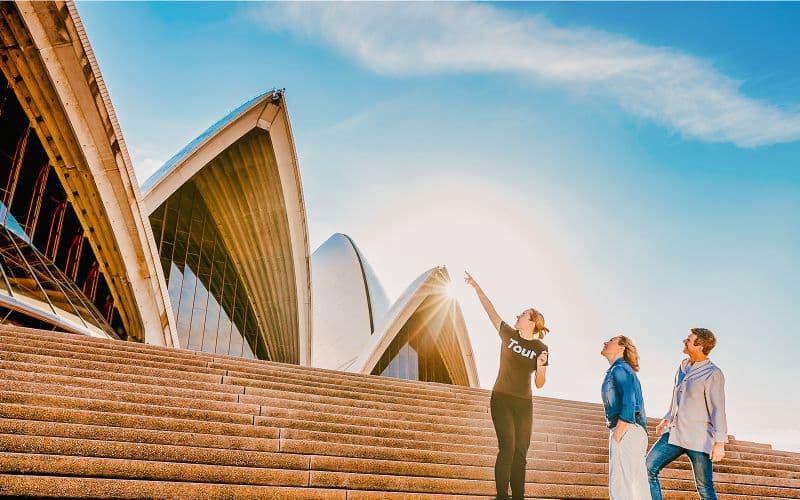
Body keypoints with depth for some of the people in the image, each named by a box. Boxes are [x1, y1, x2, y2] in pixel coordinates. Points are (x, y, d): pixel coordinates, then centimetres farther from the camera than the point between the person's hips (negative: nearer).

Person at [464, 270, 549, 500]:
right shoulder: (508, 334, 1)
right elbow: (490, 309, 2)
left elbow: (540, 384, 1)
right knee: (507, 448, -11)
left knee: (520, 452, 4)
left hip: (524, 404, 2)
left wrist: (540, 367, -20)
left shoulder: (541, 349, 0)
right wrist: (476, 286, 1)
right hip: (501, 399, -1)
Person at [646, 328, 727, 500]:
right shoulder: (684, 365, 11)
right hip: (674, 433, 7)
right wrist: (667, 419, 22)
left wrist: (720, 442, -20)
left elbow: (718, 410, -16)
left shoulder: (713, 374, -12)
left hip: (698, 439, -7)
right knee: (649, 469, -1)